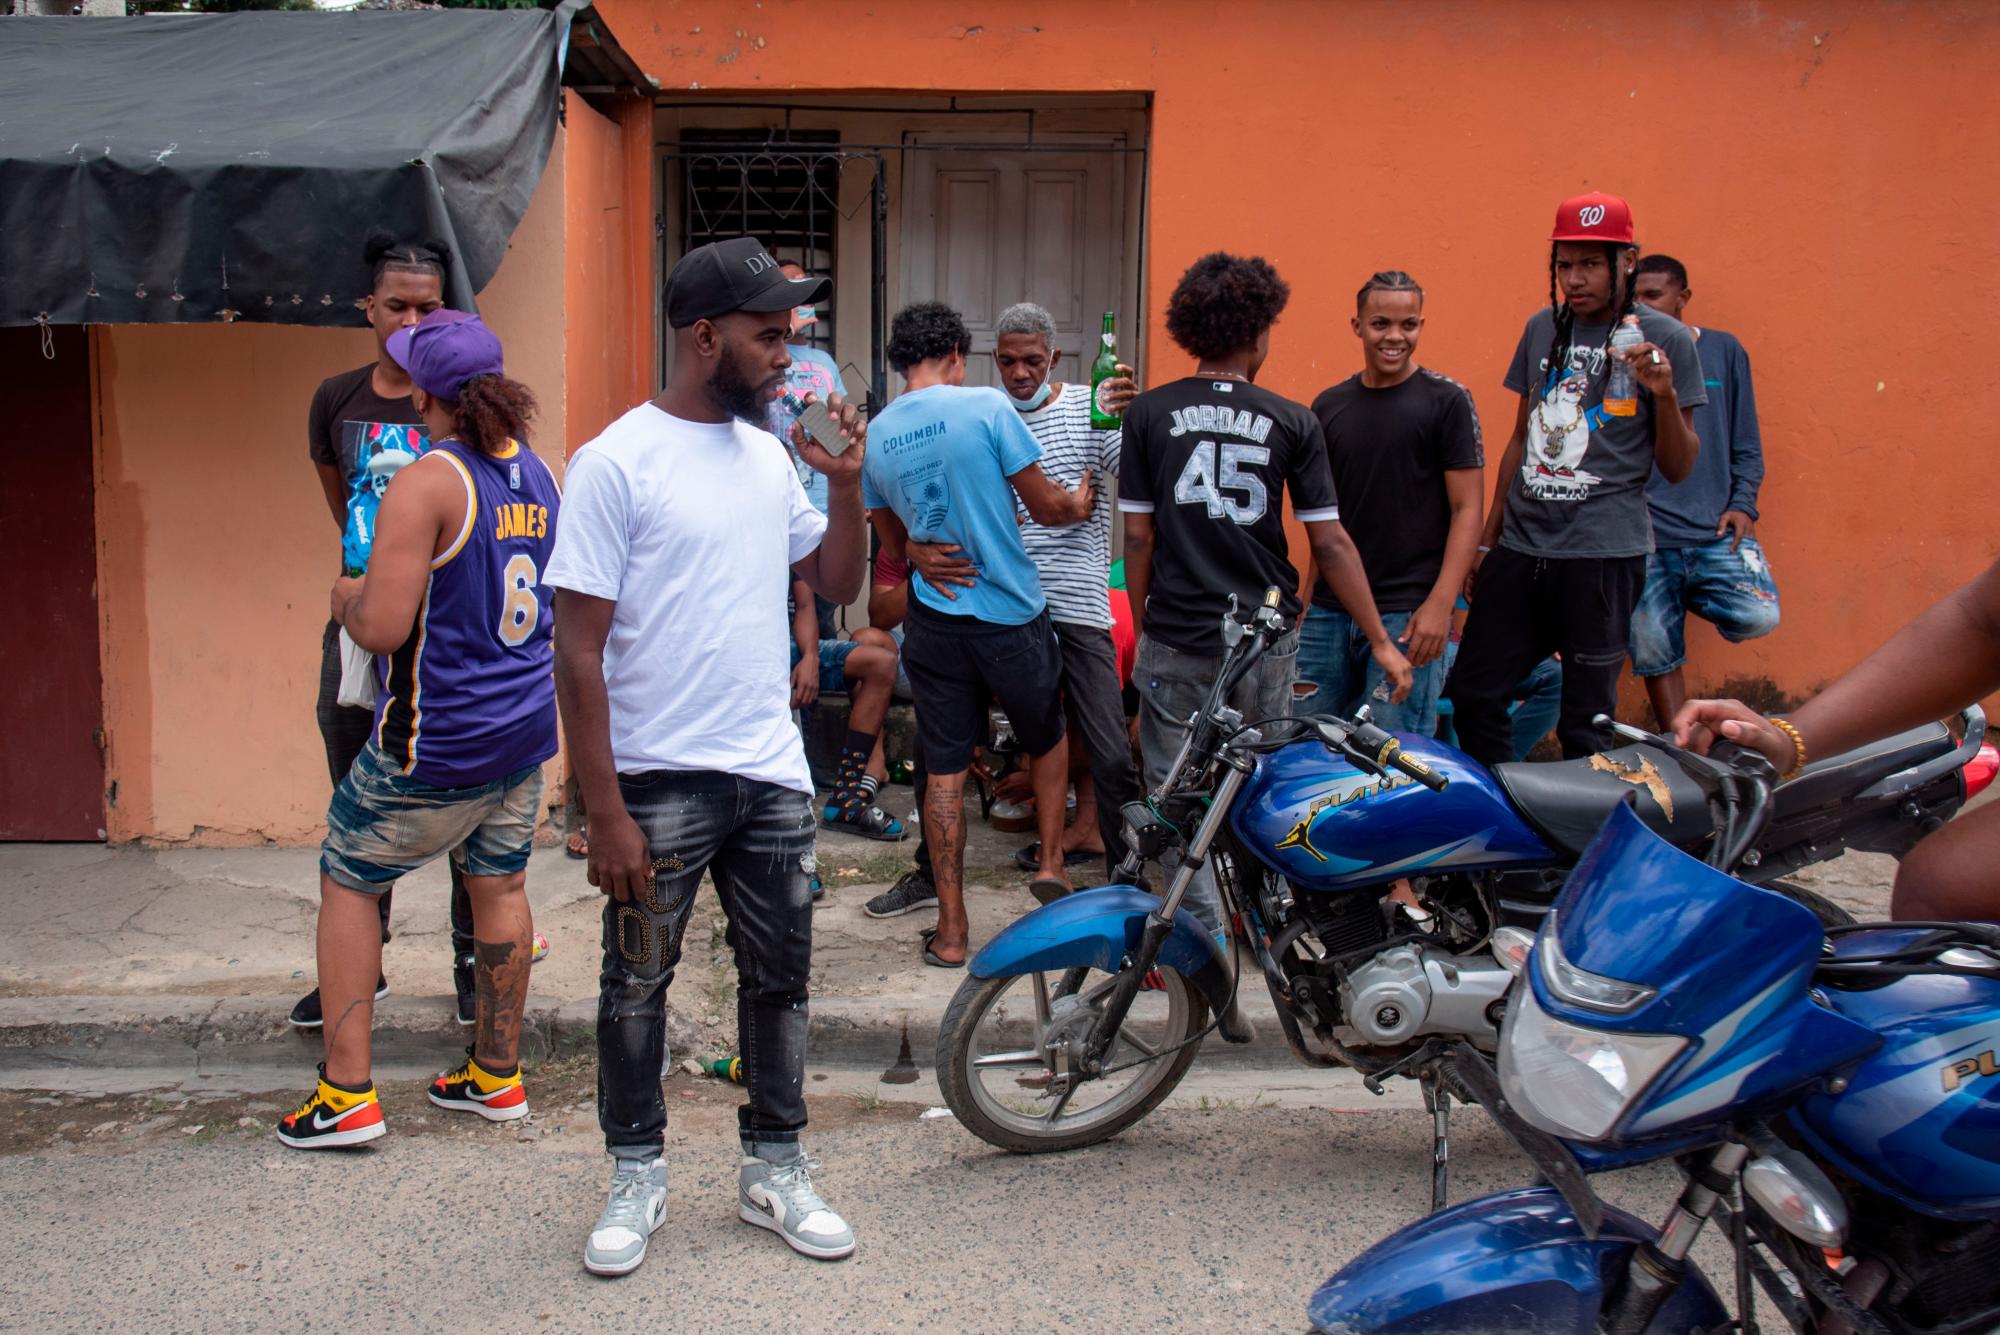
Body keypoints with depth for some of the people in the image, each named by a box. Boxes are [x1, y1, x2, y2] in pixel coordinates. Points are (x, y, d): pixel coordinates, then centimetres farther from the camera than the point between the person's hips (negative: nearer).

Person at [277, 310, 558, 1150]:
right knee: (499, 886, 16)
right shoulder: (541, 475, 5)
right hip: (526, 730, 7)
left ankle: (347, 1093, 12)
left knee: (347, 881, 11)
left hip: (435, 743, -7)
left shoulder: (427, 483, -18)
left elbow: (382, 626, -23)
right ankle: (495, 1074, 28)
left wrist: (346, 596, 0)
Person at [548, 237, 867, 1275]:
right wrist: (604, 812, -15)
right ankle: (637, 1176, 29)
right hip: (658, 781, -5)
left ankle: (775, 1169, 30)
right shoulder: (616, 462, -11)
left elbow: (838, 584, 17)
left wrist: (846, 485, 0)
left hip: (772, 776, 6)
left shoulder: (769, 455, 8)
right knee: (636, 987, 10)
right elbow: (578, 652, -13)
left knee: (779, 981, 14)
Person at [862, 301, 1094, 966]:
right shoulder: (986, 407, -11)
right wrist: (1078, 503, 17)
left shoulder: (875, 436, 4)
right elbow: (1045, 505, -5)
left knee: (945, 771, 7)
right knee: (1047, 739, 23)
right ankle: (1051, 860, 22)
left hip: (933, 620, 3)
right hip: (1012, 615, -3)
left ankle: (951, 931, 11)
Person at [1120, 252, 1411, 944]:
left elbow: (1138, 534, -1)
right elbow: (1330, 542, -4)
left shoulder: (1148, 413, -1)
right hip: (1267, 640, 1)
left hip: (1175, 639, -1)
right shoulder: (1293, 422, -3)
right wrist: (1381, 642, 3)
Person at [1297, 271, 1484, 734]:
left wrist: (1440, 604, -16)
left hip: (1408, 614, -5)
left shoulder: (1445, 400, -2)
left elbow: (1467, 509, -6)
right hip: (1328, 610, 5)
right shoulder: (1328, 406, 12)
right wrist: (1308, 600, 12)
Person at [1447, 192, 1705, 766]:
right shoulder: (1543, 327, 13)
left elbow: (1677, 469, 0)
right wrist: (1488, 541, 21)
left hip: (1604, 552, -5)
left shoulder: (1665, 338, -1)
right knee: (1472, 692, 5)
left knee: (1585, 724, -3)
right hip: (1522, 546, 5)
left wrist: (1665, 395, -18)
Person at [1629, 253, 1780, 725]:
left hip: (1715, 531, 0)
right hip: (1645, 537, 0)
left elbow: (1746, 442, 11)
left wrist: (1742, 503, -2)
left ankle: (1696, 597, 13)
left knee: (1757, 616, -19)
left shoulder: (1723, 350, 10)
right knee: (1654, 653, 0)